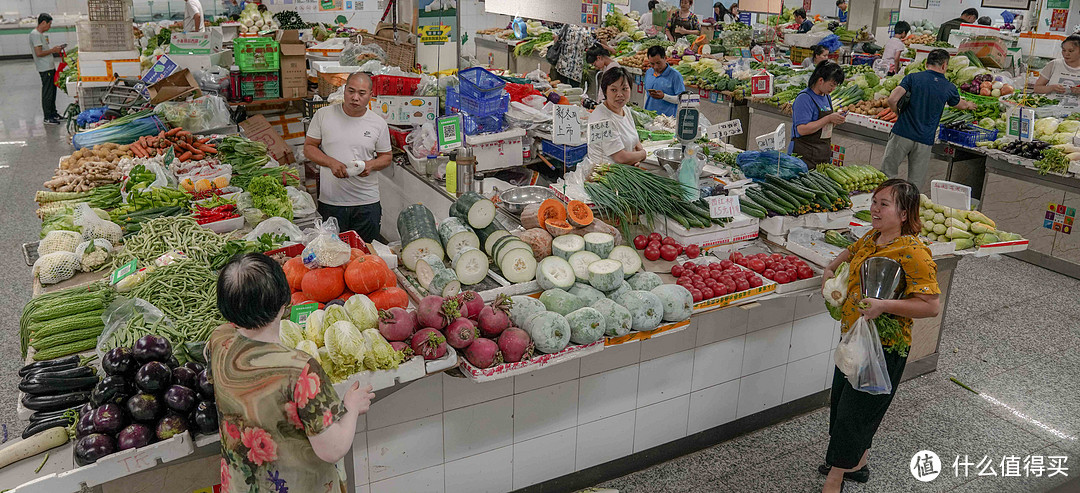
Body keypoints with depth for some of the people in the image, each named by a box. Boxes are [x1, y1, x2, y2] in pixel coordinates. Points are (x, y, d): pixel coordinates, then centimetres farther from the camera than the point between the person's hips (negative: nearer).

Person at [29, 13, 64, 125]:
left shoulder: (41, 34, 15)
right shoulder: (35, 34, -16)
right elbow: (39, 53, -21)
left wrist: (54, 48, 12)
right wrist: (53, 50, -14)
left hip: (50, 66, 10)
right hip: (45, 68, -10)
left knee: (53, 90, 17)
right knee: (47, 92, -5)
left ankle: (53, 112, 28)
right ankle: (47, 117, 1)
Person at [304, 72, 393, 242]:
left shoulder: (379, 124, 3)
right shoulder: (323, 115, 1)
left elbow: (386, 157, 11)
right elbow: (309, 147, 4)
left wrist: (371, 165, -12)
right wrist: (332, 163, -14)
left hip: (367, 203, 1)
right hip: (330, 202, 0)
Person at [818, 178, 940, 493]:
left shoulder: (913, 253, -22)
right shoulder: (871, 238, 3)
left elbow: (931, 306, -25)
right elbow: (848, 255, 26)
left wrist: (884, 305, -32)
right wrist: (831, 271, 7)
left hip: (882, 348, -9)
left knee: (853, 412, 1)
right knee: (841, 402, 21)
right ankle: (857, 465, 42)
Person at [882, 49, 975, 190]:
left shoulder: (913, 77, -1)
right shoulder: (949, 88, 7)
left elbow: (892, 99, -13)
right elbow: (960, 105, 28)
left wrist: (897, 112, 7)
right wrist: (969, 105, 52)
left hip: (902, 133, -1)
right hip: (925, 140, 1)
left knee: (888, 173, 6)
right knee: (916, 183, 6)